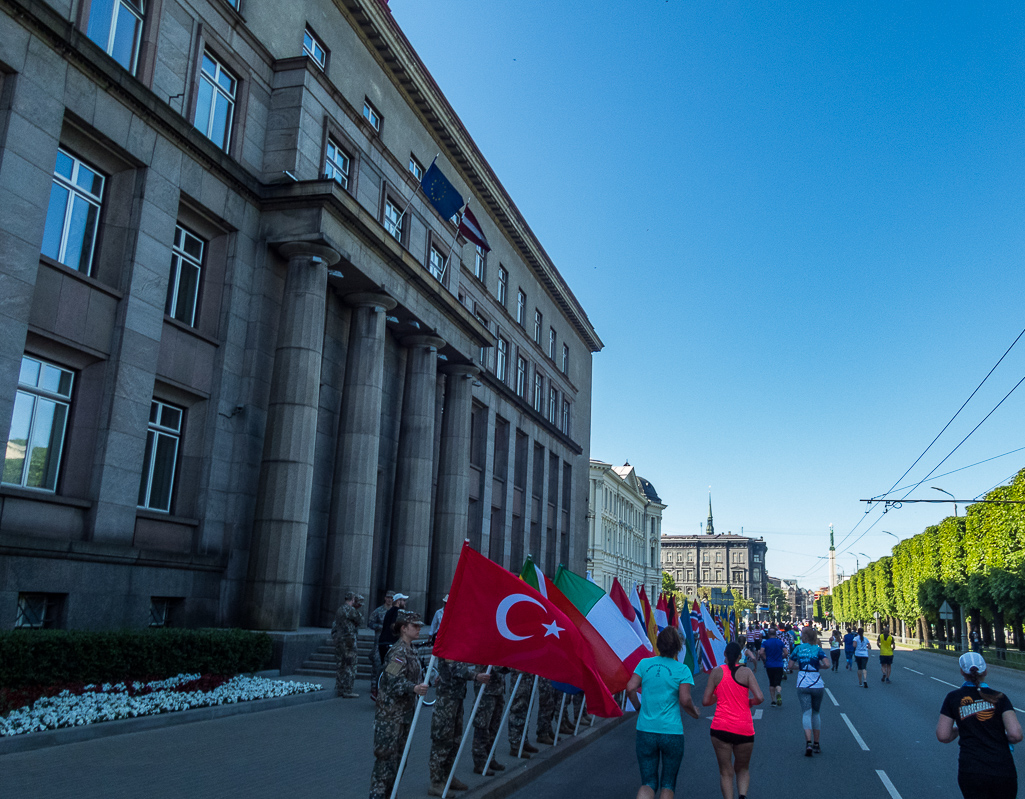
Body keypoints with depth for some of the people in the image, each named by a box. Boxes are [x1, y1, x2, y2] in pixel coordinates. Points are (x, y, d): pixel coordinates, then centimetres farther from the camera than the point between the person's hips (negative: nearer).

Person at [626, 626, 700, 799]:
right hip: (672, 732, -2)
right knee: (668, 783, 16)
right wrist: (695, 714, 7)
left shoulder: (645, 663, 1)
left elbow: (630, 689, -5)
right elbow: (685, 700, -13)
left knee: (648, 783, 9)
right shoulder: (682, 670, -6)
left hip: (645, 731, 2)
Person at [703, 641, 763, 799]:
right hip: (744, 729, 0)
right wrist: (750, 702, 10)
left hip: (720, 727, 0)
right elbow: (759, 698, -11)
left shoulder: (716, 672, 2)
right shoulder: (746, 672, -1)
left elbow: (705, 701, 1)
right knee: (742, 769, 19)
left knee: (726, 772, 7)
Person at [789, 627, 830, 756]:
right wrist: (819, 666, 7)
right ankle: (816, 744, 19)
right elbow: (827, 664, -13)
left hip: (803, 685, -1)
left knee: (806, 713, -3)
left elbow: (791, 665, 5)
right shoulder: (817, 649, -1)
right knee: (816, 713, 15)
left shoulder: (798, 648, 2)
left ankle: (808, 743, -21)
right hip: (817, 685, 1)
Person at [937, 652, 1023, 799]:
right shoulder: (999, 698, 0)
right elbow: (1016, 735, -11)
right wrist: (1003, 738, 11)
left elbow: (943, 736, -1)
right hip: (1003, 770, 1)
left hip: (970, 772, -1)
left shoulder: (953, 697, 0)